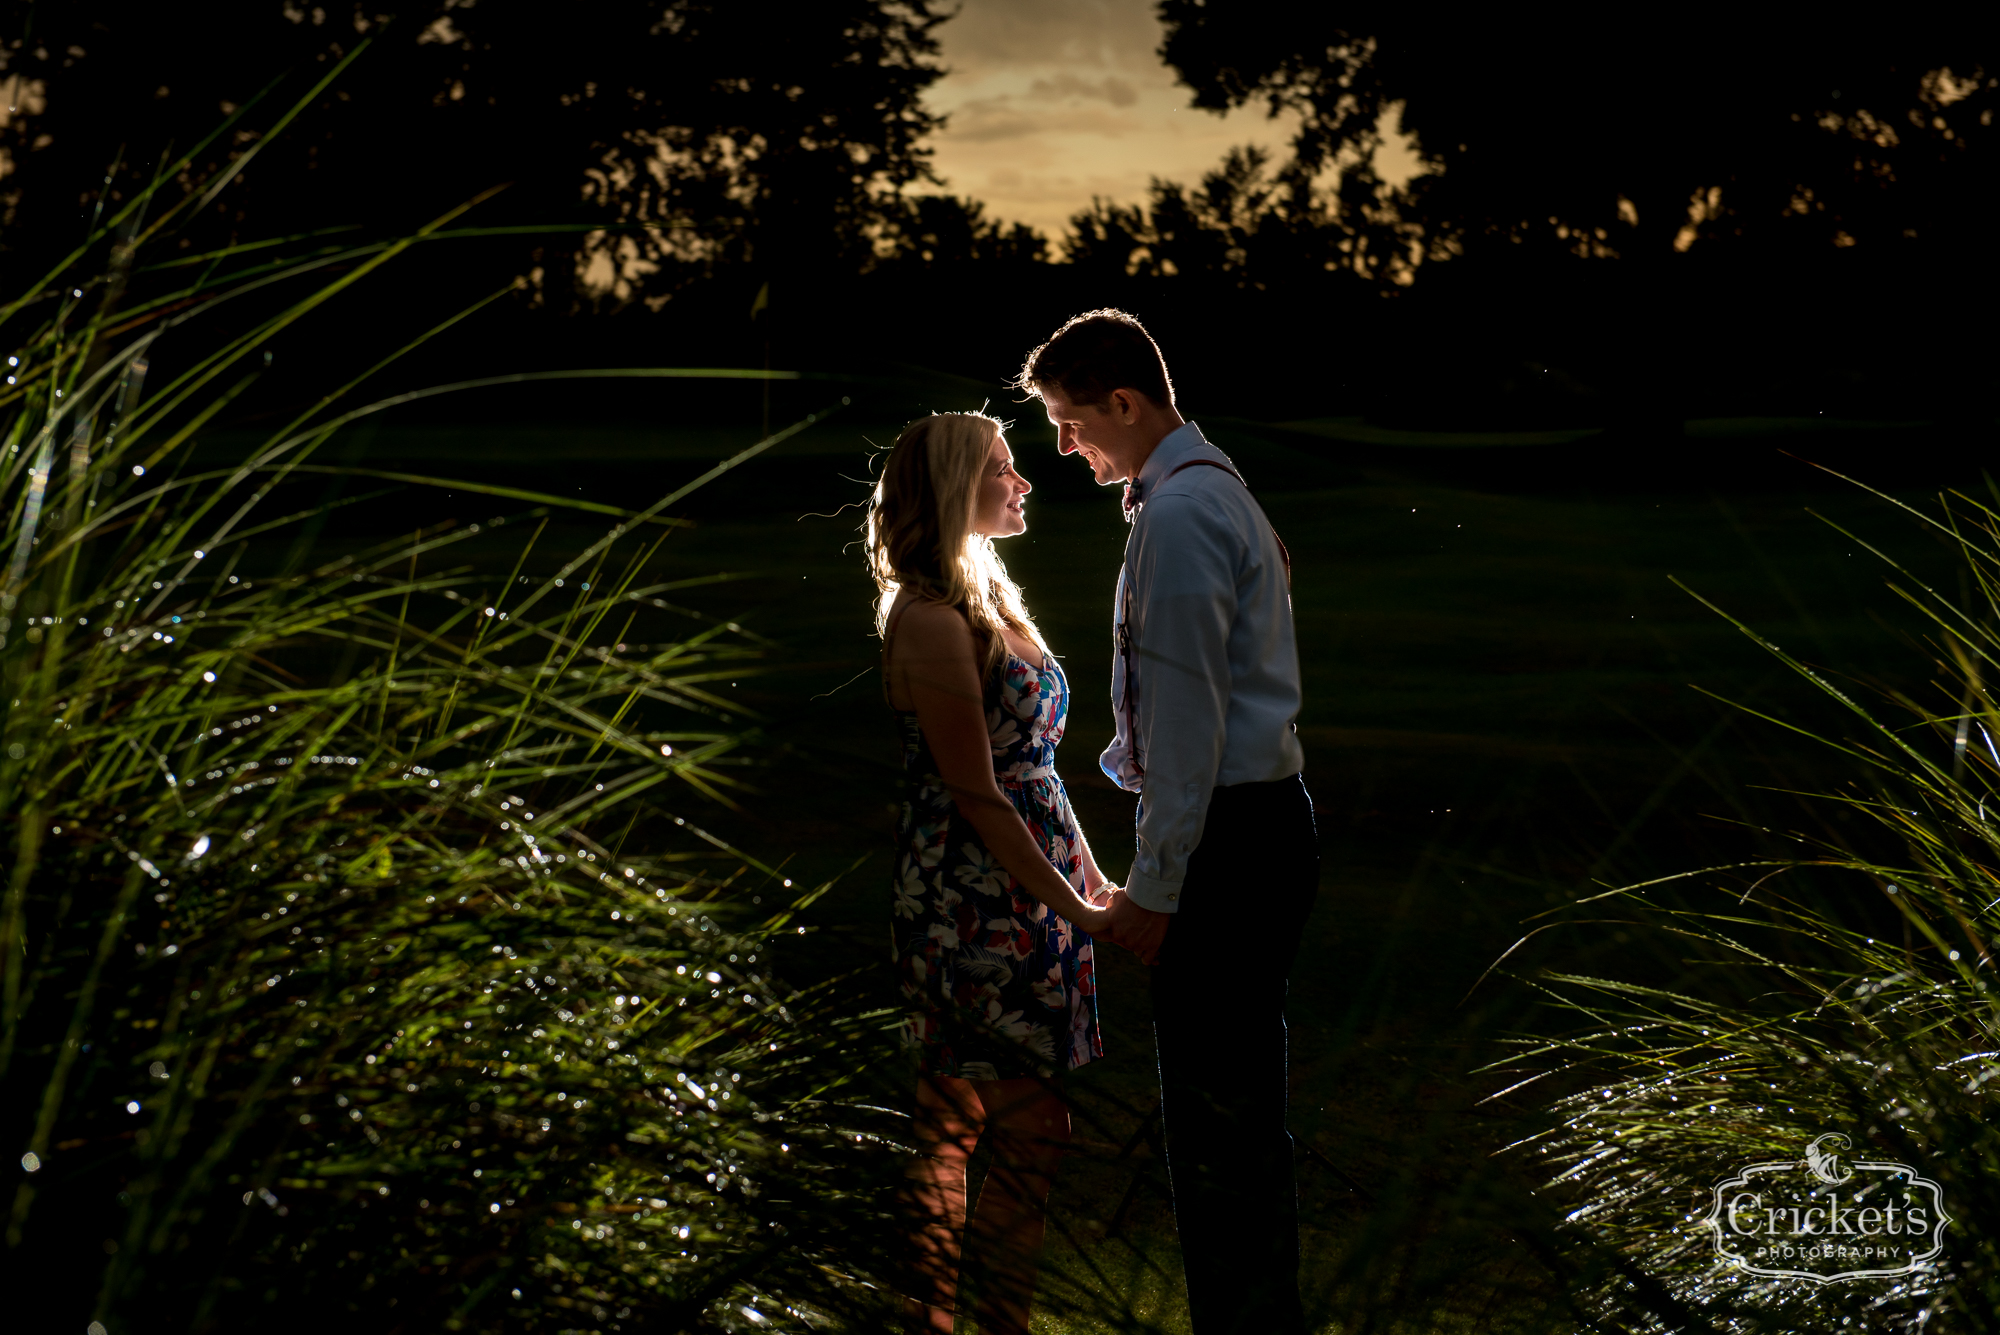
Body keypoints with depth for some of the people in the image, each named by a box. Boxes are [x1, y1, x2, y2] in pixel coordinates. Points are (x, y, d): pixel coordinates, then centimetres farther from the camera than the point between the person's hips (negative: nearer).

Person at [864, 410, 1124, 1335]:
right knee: (1032, 1128, -6)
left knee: (952, 1119, 12)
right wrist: (1075, 909, -14)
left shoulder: (988, 599, 13)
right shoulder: (930, 621, -16)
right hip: (976, 900, -9)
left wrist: (1092, 877, 16)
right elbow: (977, 796, -18)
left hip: (1029, 886, 9)